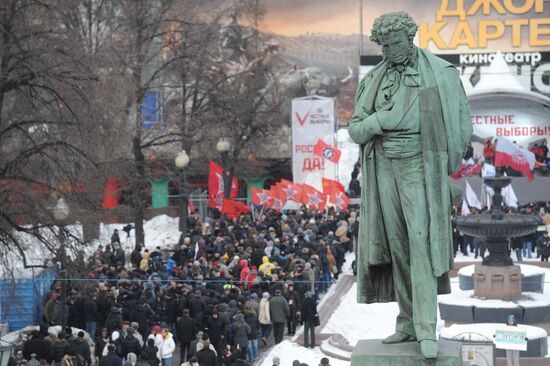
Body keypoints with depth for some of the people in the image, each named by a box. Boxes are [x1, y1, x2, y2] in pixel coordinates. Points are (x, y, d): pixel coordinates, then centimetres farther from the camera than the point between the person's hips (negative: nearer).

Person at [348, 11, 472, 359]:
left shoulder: (439, 73, -4)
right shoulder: (374, 81, 9)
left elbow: (460, 124, -1)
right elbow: (356, 130, 4)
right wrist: (384, 119, -15)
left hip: (420, 169, -5)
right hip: (385, 169, 5)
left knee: (421, 242, -15)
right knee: (397, 246, 5)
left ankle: (427, 329, -17)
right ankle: (408, 323, 11)